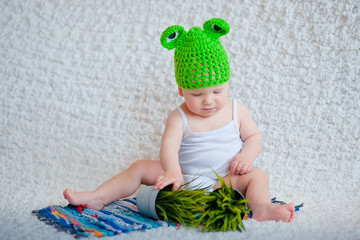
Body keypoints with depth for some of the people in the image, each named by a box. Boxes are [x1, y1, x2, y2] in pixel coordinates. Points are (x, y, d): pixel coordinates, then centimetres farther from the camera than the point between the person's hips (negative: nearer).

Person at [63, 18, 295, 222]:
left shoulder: (237, 110, 0)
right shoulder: (180, 117, -9)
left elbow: (254, 136, 9)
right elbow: (169, 145, -25)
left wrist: (247, 156, -14)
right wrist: (172, 171, -45)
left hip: (223, 181, 0)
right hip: (184, 178, 0)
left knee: (257, 176, -24)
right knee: (141, 168, -5)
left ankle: (262, 209, -48)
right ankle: (98, 197, -1)